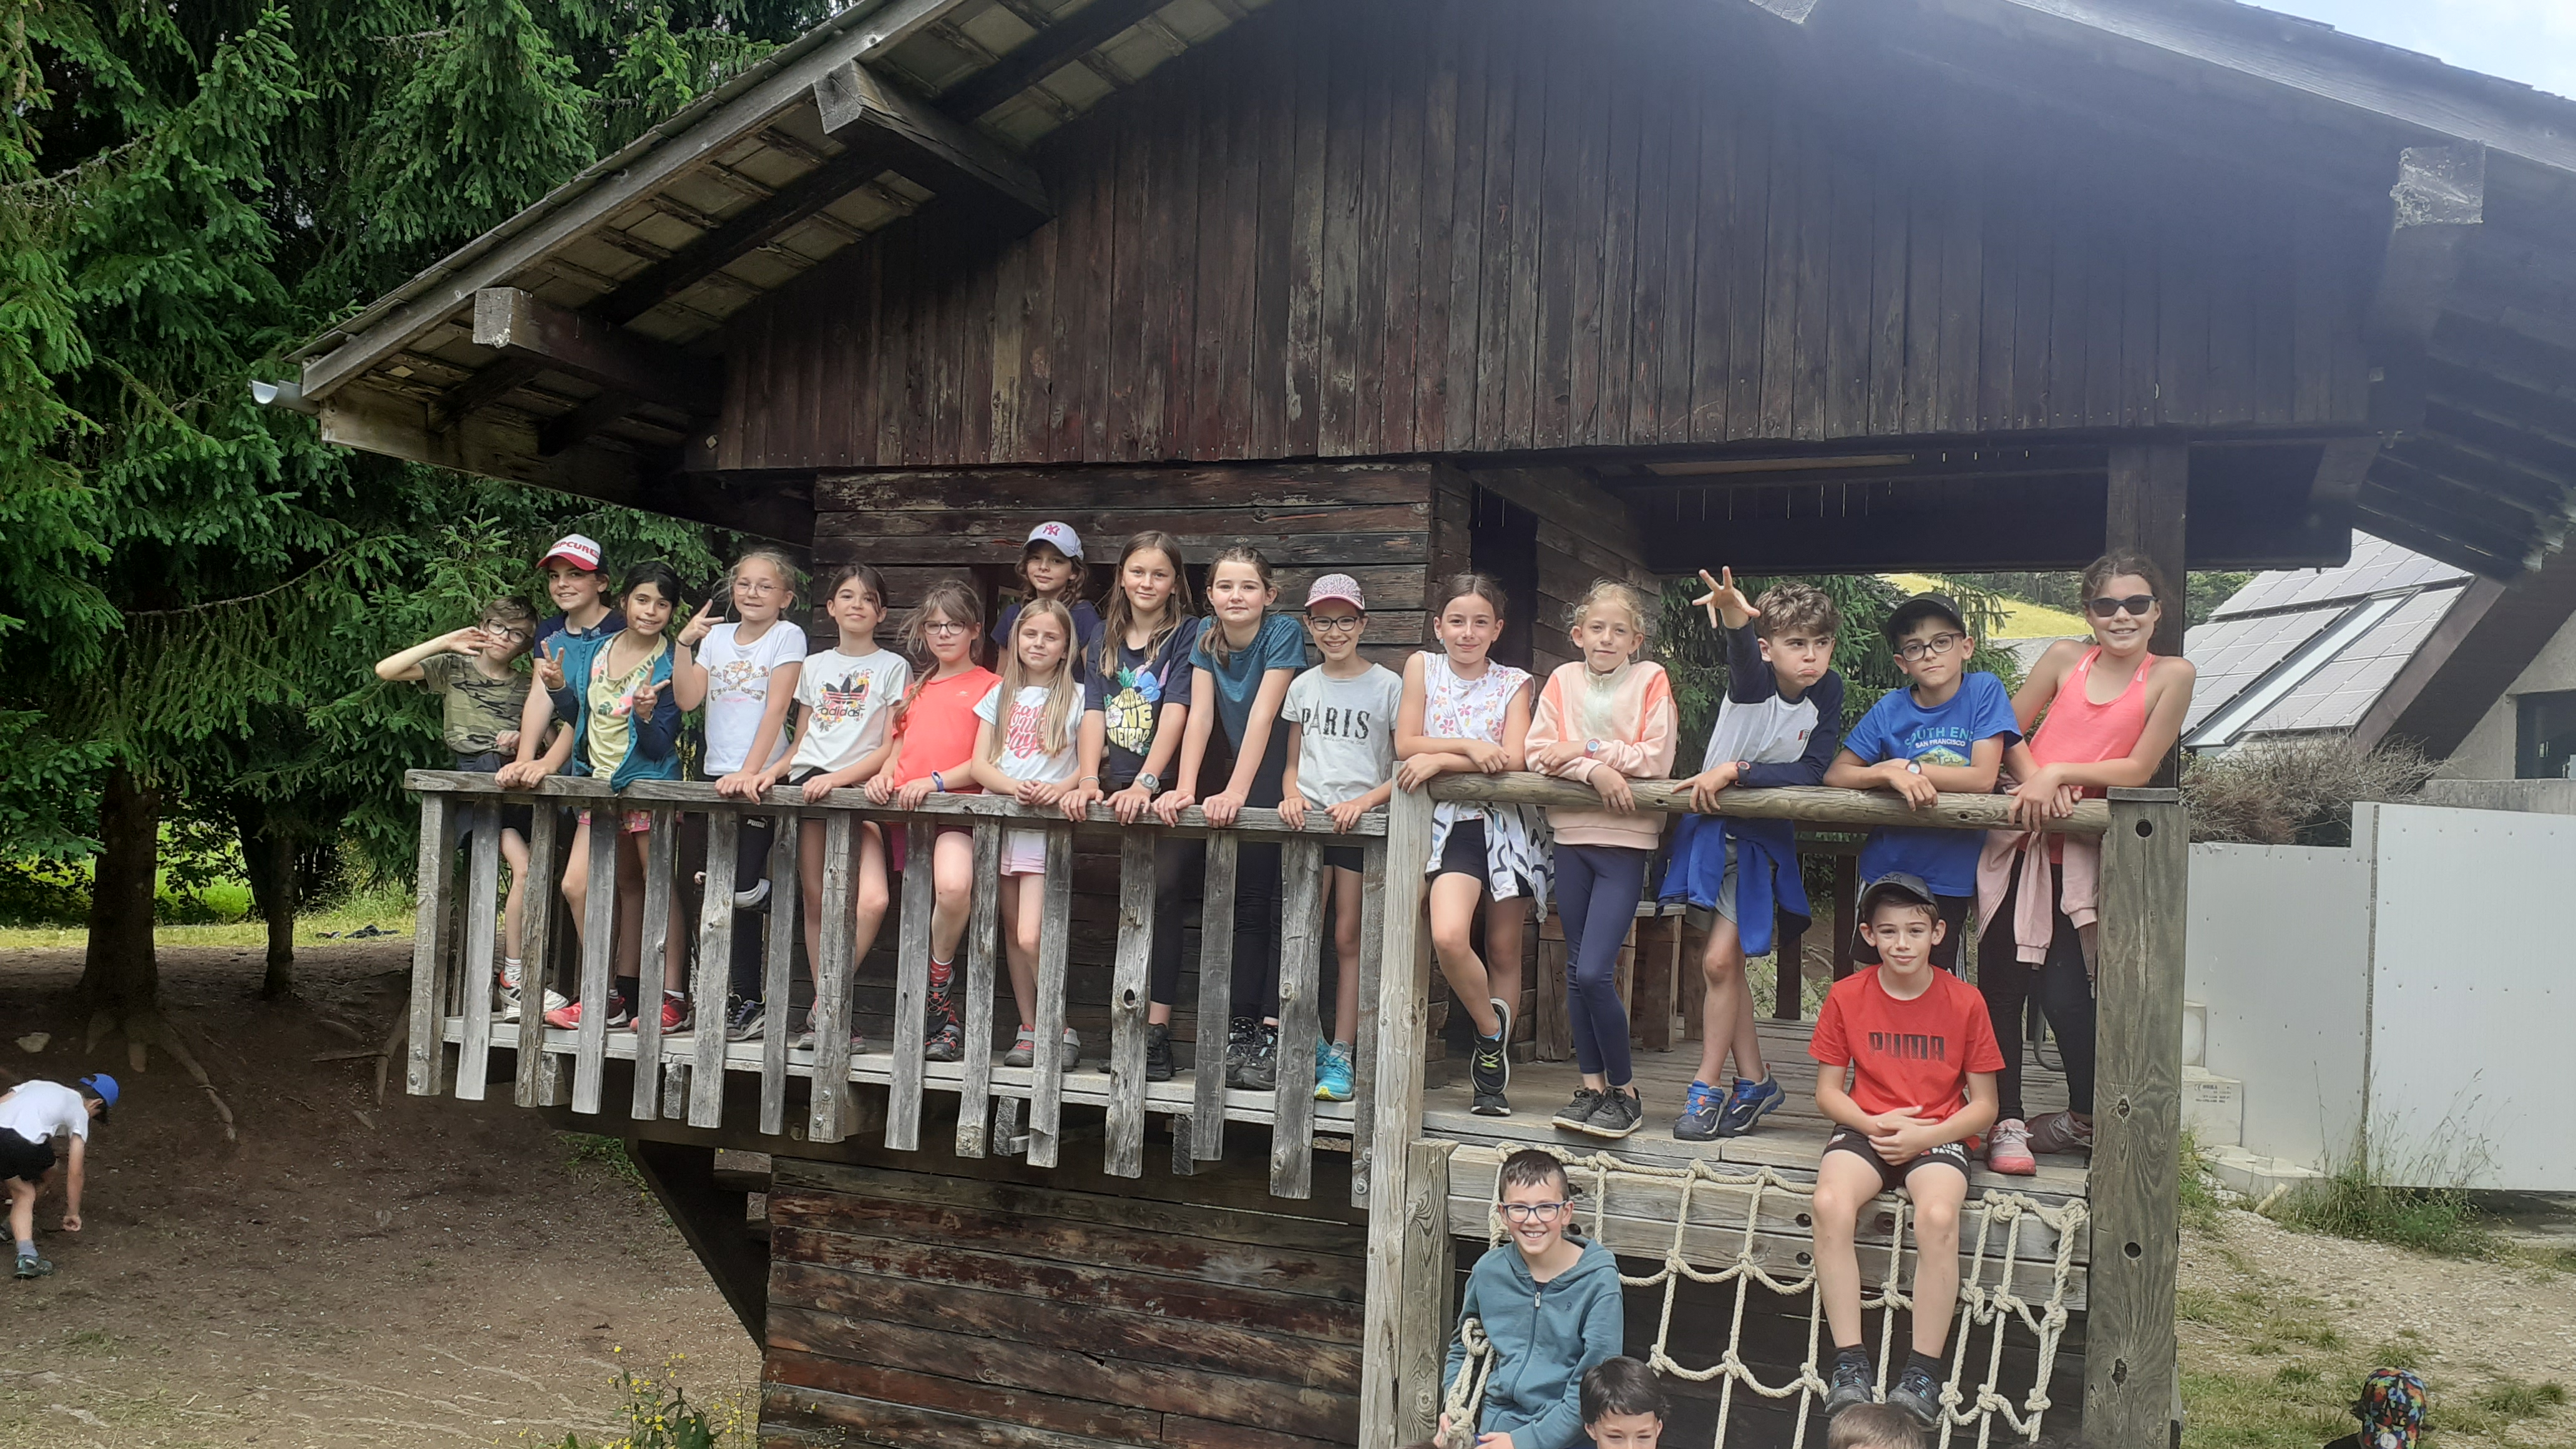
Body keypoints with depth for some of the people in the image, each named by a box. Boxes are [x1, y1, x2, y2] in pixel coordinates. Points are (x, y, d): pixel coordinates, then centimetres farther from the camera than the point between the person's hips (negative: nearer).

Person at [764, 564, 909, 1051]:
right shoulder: (814, 666, 19)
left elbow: (892, 747, 0)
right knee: (817, 901, -2)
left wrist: (838, 777, -12)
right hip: (808, 784, 4)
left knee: (873, 901, -22)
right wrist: (772, 771, 2)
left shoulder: (893, 667, 7)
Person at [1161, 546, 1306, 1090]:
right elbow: (1200, 715, -8)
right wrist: (1185, 790, -19)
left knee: (1281, 907, -8)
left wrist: (1236, 792, -33)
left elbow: (1263, 715, -25)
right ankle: (1239, 1030, 9)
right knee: (1246, 905, 6)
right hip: (1244, 783, 6)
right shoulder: (1207, 636, -2)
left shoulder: (1284, 632, -17)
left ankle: (1273, 1036, -9)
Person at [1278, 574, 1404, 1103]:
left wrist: (1364, 802, -15)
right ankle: (1309, 1045, 7)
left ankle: (1341, 1055, 2)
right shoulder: (1303, 687, 13)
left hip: (1362, 821, -3)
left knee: (1348, 938, -1)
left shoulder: (1388, 686, 1)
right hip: (1308, 820, 3)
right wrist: (1291, 795, -4)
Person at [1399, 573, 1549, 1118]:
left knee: (1503, 951, 5)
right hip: (1455, 821, -1)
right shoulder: (1423, 667, 6)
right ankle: (1491, 1028, 1)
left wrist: (1440, 760, -15)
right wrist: (1470, 747, -11)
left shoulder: (1514, 683, 5)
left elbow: (1514, 760, -9)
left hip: (1508, 822, 1)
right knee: (1448, 936, -23)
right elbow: (1406, 744, -1)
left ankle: (1493, 1058, 19)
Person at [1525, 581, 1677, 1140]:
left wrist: (1585, 748, -12)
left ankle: (1625, 1091, 3)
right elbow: (1538, 751, -4)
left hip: (1626, 841, -4)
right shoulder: (1563, 679, 6)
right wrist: (1594, 771, -18)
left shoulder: (1651, 680, -2)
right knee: (1577, 972, 9)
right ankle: (1592, 1087, 20)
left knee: (1595, 972, -12)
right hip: (1572, 835, 4)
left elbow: (1656, 759, -12)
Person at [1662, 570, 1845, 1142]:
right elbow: (1742, 652, -40)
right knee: (1727, 963, 8)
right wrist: (1734, 615, -63)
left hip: (1763, 839, -1)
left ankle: (1706, 1090, 3)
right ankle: (1756, 1082, 24)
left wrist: (1737, 771, -23)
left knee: (1719, 960, -10)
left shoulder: (1827, 691, -9)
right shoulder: (1753, 680, -16)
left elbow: (1811, 773, -14)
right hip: (1714, 825, 1)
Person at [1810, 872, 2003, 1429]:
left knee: (1938, 1216, -33)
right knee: (1830, 1204, -30)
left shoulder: (1964, 1002, -2)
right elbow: (1827, 1092, 7)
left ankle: (1923, 1372, -20)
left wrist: (1925, 1134, -14)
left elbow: (1983, 1105, 2)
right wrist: (1874, 1124, -12)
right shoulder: (1847, 996, 1)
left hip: (1939, 1134, -1)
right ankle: (1849, 1363, -22)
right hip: (1865, 1128, 1)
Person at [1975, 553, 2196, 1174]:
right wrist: (2034, 781, -10)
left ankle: (2087, 1118, 19)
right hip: (2019, 838, 3)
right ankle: (2007, 1121, 14)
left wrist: (2059, 774, -12)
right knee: (2001, 984, 2)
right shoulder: (2066, 658, 5)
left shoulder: (2171, 675, -1)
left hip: (2081, 850, -2)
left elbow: (2139, 768, -6)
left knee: (2064, 992, -5)